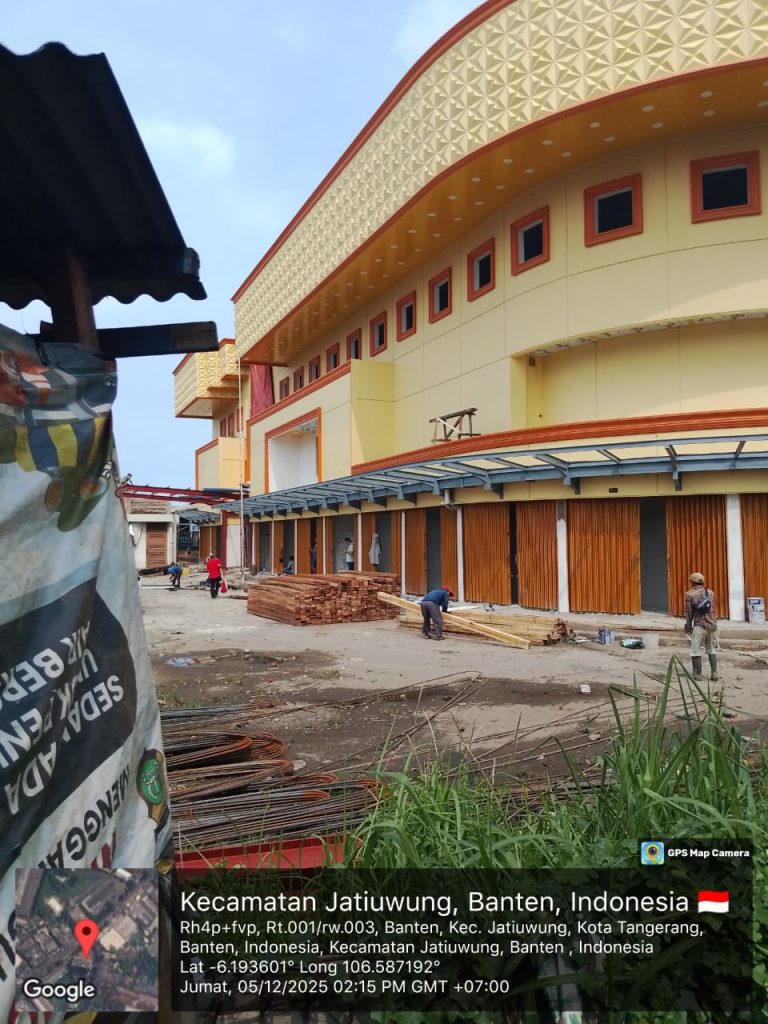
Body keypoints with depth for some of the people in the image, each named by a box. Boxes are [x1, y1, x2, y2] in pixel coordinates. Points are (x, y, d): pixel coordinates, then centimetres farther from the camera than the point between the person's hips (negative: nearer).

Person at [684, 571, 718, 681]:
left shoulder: (690, 594, -6)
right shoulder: (711, 592, 8)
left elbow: (689, 613, -2)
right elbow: (712, 609, 15)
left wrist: (688, 627, 10)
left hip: (699, 625, -5)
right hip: (712, 625, 5)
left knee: (695, 650, 4)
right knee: (711, 650, 16)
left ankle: (697, 674, 4)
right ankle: (714, 674, 10)